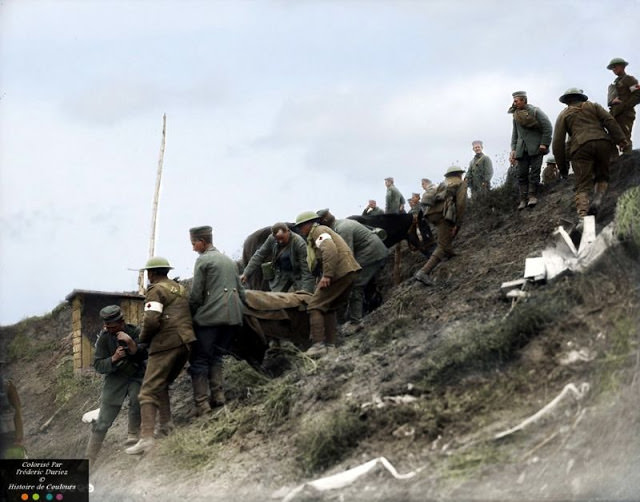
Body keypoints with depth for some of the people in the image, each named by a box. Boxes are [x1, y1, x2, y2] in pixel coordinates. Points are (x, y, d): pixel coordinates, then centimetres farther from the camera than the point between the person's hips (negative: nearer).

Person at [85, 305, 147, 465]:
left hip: (136, 375, -1)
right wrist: (114, 359, -29)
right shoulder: (104, 337, -11)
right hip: (115, 377, 1)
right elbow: (98, 365, -11)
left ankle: (133, 436, -14)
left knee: (136, 398, -34)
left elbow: (145, 357, -21)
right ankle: (89, 459, 7)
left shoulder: (135, 332, -15)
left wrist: (131, 344, -37)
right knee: (103, 421, -3)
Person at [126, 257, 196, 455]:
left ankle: (146, 436, -23)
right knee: (162, 386, 22)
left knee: (149, 391, -9)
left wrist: (143, 339, 1)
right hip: (186, 342, 8)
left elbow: (152, 320, -15)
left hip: (166, 344, -8)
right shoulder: (181, 289, 21)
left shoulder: (156, 290, -3)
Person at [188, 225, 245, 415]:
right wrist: (238, 310, 25)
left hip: (210, 316, -7)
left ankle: (202, 402, -7)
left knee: (199, 359, -1)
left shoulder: (203, 260, -3)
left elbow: (196, 294, -6)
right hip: (233, 316, 7)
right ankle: (218, 394, 3)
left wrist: (191, 314, 6)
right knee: (216, 355, 15)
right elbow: (240, 291, 20)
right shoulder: (230, 261, 20)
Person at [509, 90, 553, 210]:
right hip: (522, 149, 5)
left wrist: (544, 144, -11)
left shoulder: (535, 111, -3)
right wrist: (513, 149, 8)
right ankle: (523, 199, -2)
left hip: (536, 147, -5)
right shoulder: (516, 115, 14)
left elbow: (547, 127, -4)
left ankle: (532, 195, -3)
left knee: (534, 172, -9)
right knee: (522, 174, -3)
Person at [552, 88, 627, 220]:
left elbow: (558, 142, 12)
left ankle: (582, 215, -21)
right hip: (603, 143, 1)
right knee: (602, 176, 19)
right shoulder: (593, 106, 25)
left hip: (581, 148, -1)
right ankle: (597, 200, -8)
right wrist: (620, 139, 0)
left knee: (582, 186, -1)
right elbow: (609, 120, 7)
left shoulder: (563, 115, 22)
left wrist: (562, 166, 16)